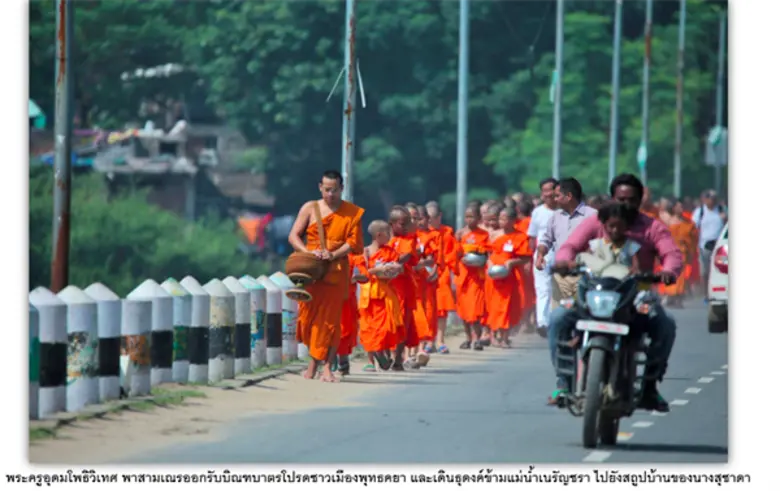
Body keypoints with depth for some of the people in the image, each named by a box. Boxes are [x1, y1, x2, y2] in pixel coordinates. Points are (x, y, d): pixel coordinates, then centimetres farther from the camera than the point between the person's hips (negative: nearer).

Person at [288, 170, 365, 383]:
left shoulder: (353, 213, 4)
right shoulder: (310, 208, 7)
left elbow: (354, 243, -2)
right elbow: (293, 236, 3)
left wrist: (334, 255, -17)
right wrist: (309, 252, -15)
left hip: (336, 272, -1)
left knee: (331, 319, -6)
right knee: (308, 314, 3)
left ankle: (327, 367, -7)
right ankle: (314, 359, 23)